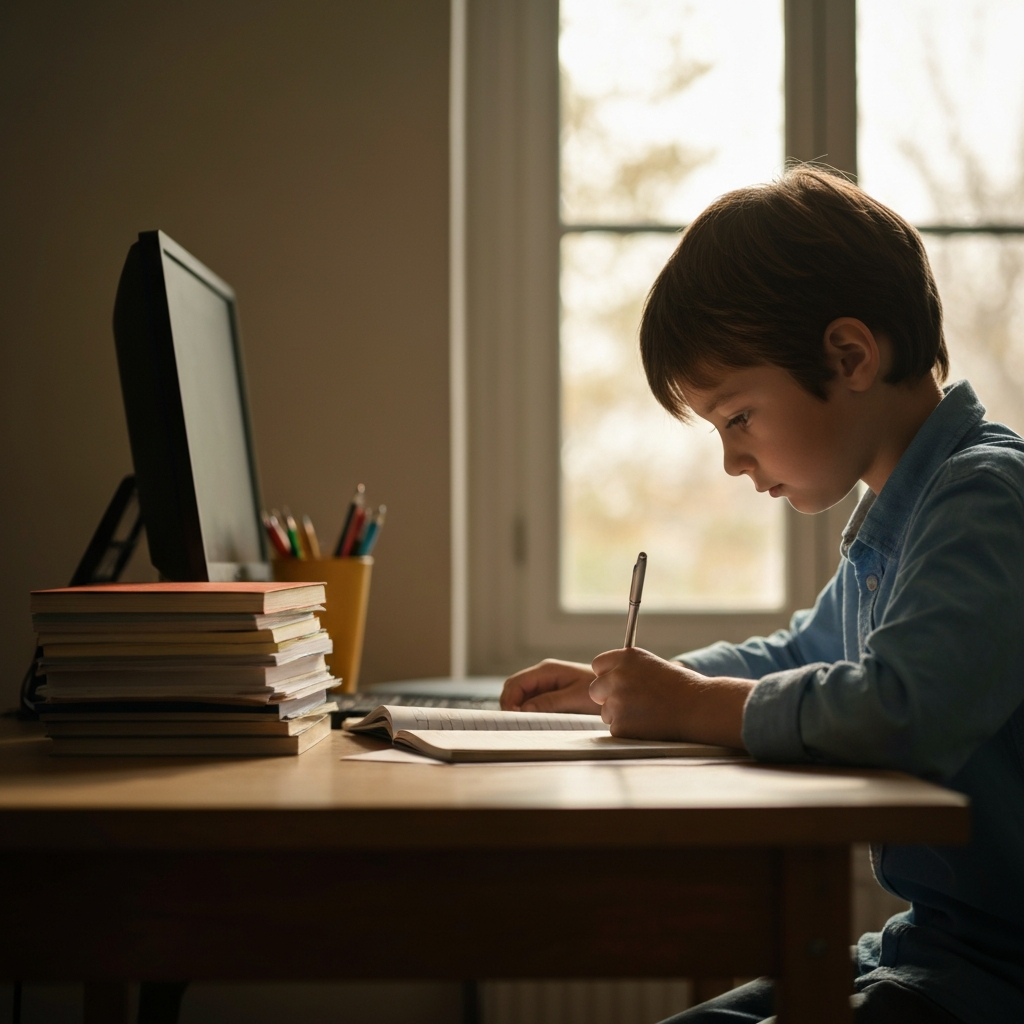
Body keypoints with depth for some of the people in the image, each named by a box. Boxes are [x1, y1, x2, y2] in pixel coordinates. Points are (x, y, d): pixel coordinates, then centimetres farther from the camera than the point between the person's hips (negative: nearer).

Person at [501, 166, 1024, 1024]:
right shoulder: (886, 529, 13)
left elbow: (897, 710, -35)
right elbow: (800, 658, 31)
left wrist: (691, 706, -18)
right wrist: (615, 689, 18)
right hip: (921, 949, 10)